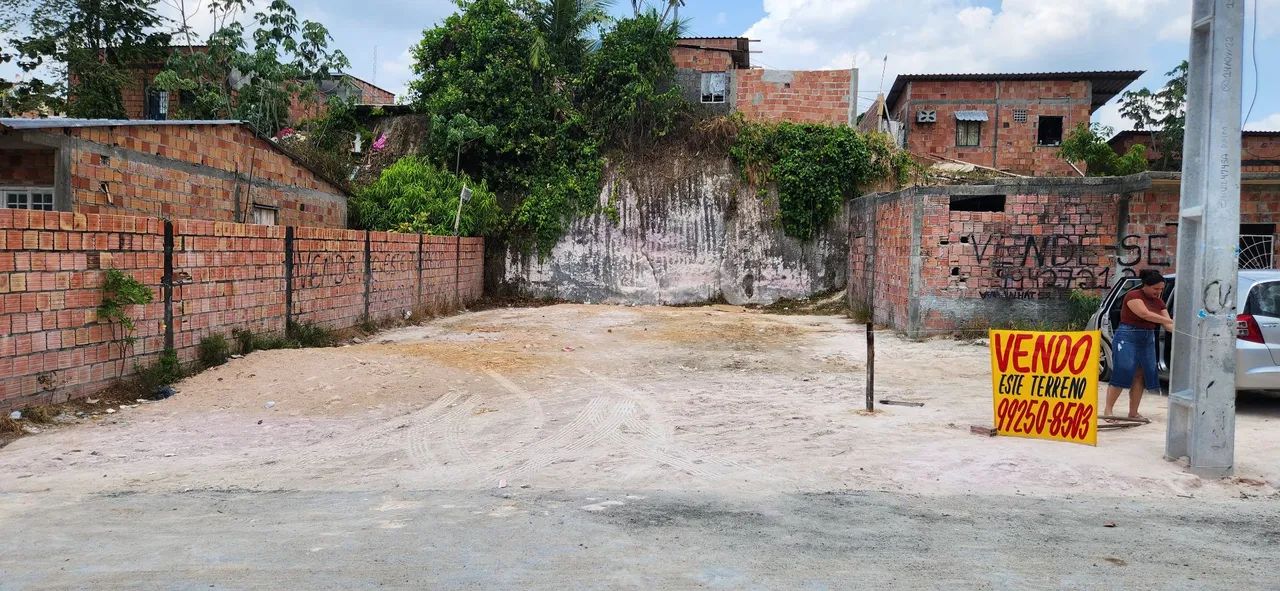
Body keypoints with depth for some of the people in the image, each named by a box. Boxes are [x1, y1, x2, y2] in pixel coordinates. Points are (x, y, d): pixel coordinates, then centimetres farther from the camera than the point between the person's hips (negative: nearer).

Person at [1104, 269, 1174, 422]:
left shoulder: (1159, 302, 14)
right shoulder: (1133, 296, -9)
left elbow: (1167, 325, 8)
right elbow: (1145, 314, -22)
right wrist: (1171, 321, -24)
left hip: (1148, 340, 7)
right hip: (1127, 337, -7)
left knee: (1140, 376, 3)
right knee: (1122, 373, -12)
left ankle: (1133, 412, 9)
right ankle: (1108, 410, -7)